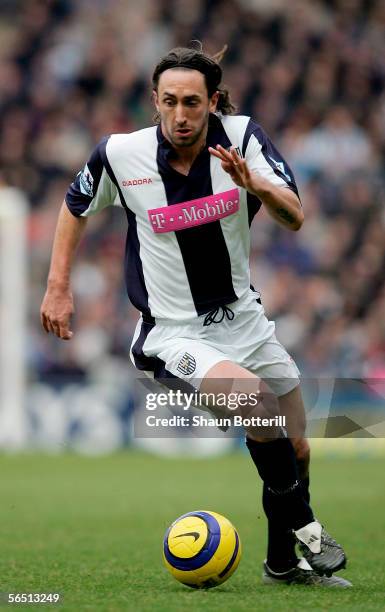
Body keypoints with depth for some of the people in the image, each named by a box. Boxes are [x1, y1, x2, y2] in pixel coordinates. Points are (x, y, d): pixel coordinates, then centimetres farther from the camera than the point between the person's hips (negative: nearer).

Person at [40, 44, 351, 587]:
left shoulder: (241, 137, -11)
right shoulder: (121, 154, -14)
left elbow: (294, 218, -19)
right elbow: (76, 207, 7)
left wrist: (254, 182, -38)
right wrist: (58, 289, 4)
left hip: (242, 318, 4)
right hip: (172, 335, -4)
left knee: (296, 451, 11)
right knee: (253, 396, -31)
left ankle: (284, 563, 36)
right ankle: (305, 527, -10)